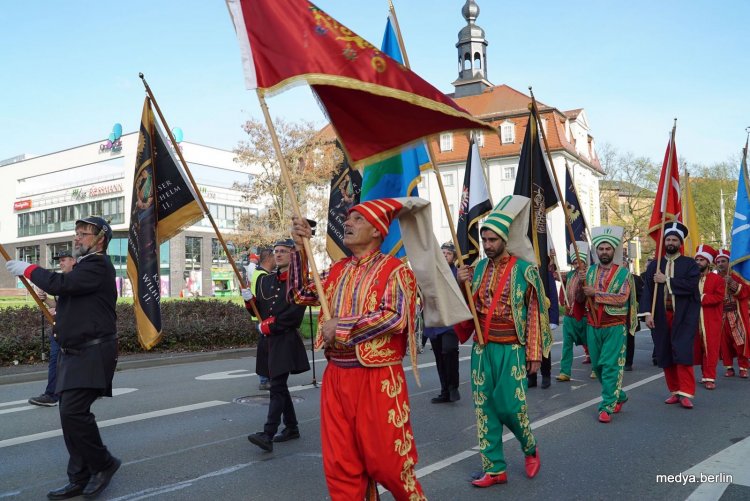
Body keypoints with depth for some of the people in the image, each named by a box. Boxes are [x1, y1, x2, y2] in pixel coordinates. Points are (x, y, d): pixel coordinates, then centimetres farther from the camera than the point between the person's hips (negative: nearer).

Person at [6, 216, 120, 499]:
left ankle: (103, 464, 1)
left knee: (73, 411, -17)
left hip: (93, 354, -10)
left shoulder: (98, 266, -12)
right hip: (75, 354, 10)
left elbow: (60, 284, -24)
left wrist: (28, 270, -9)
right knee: (71, 414, 8)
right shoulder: (85, 266, 20)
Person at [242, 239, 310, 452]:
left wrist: (270, 325, -14)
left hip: (287, 340, -7)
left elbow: (295, 313, -14)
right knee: (279, 385, 14)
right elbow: (260, 310, 17)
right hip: (269, 340, 7)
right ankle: (292, 427, 28)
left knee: (277, 387, -12)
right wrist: (250, 300, -2)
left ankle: (268, 435, -14)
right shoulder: (265, 280, 14)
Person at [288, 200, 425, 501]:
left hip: (377, 379, -6)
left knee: (386, 459, 4)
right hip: (336, 376, 6)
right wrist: (300, 249, 7)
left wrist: (340, 326, -16)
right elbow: (301, 294, 17)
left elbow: (394, 317, -21)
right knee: (340, 464, 12)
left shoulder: (394, 269, -8)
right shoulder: (338, 270, 13)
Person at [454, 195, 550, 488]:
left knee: (511, 406, -1)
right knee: (484, 408, 6)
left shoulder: (525, 270, -7)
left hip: (511, 350, -4)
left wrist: (534, 354, -6)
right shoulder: (478, 268, 6)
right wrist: (462, 285, -8)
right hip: (482, 349, 5)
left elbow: (535, 314, -5)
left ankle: (530, 449, 30)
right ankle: (494, 468, 17)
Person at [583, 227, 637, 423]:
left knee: (611, 366, -5)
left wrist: (596, 293, -18)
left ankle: (607, 407, 2)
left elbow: (622, 298, -16)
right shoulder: (590, 271, 8)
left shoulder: (623, 272, -3)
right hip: (593, 326, 5)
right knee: (597, 365, 12)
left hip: (614, 327, -4)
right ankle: (619, 395, 32)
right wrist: (580, 284, -14)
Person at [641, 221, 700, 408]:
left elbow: (691, 285, -15)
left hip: (684, 317, -3)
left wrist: (666, 280, -13)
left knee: (683, 353, -10)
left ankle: (686, 393, -5)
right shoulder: (654, 265, 10)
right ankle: (675, 391, 17)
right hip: (661, 317, 3)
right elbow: (647, 290, 3)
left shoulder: (690, 264, 3)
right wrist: (648, 313, -8)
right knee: (665, 356, 5)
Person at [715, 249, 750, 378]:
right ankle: (729, 368, 10)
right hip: (721, 316, 2)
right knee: (725, 342, 1)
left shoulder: (736, 276, 3)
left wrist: (733, 284, -21)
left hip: (736, 315, -2)